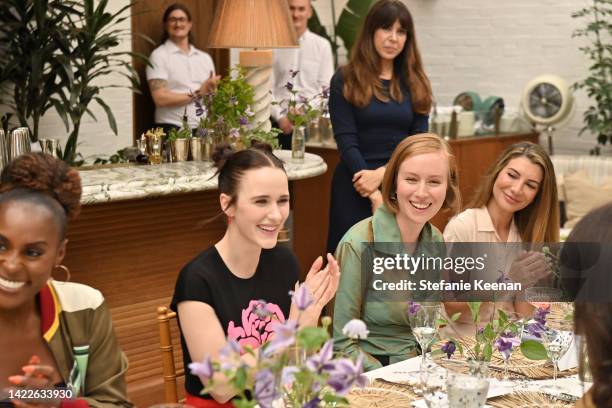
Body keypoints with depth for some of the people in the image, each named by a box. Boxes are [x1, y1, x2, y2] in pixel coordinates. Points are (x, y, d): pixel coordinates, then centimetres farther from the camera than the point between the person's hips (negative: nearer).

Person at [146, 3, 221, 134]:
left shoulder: (205, 58, 15)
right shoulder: (159, 56, -1)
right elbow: (160, 98, -11)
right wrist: (197, 94, -8)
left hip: (203, 129, 4)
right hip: (172, 130, -4)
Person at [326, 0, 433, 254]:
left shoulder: (415, 83, 10)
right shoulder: (345, 80, 1)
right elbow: (346, 141, -7)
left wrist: (383, 173, -14)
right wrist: (375, 194, -16)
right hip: (356, 187, -2)